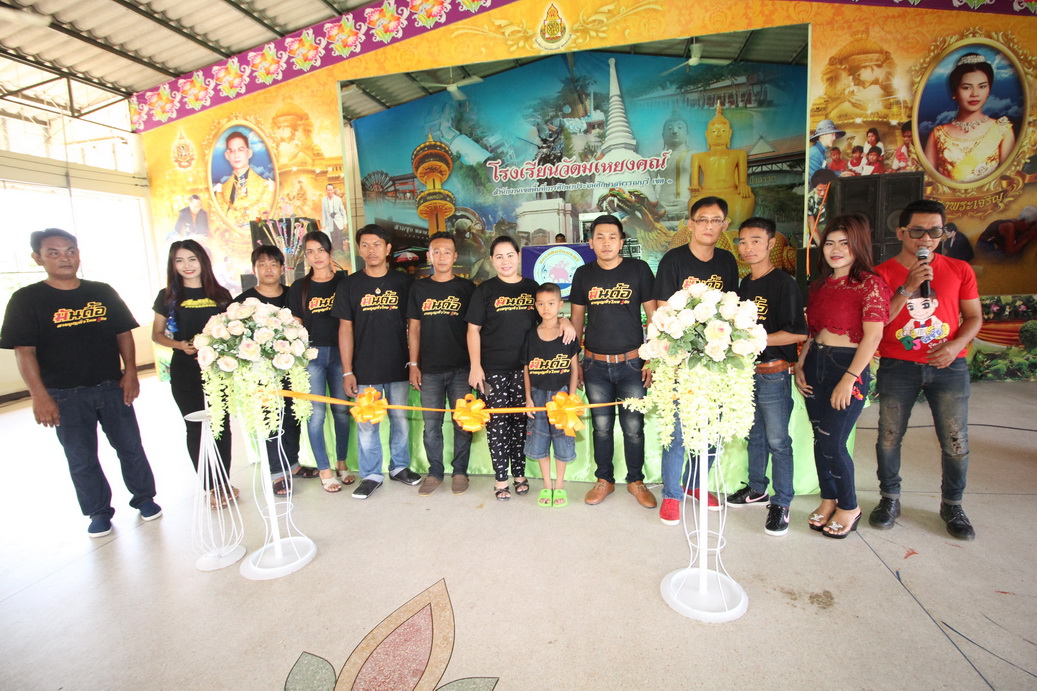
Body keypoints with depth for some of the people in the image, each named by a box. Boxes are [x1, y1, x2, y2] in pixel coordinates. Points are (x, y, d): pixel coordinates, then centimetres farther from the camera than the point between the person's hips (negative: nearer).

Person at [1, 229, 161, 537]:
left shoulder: (103, 292, 4)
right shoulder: (25, 299, -3)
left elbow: (124, 334, 7)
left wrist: (130, 372, -2)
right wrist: (39, 395, -12)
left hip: (112, 387, 2)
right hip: (65, 395, -1)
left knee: (131, 447, 9)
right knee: (81, 459, 10)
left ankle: (144, 497, 26)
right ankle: (99, 512, 26)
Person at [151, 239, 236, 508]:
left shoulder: (220, 294, 6)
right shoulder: (168, 296, 4)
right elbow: (157, 334, 8)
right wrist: (179, 345, -11)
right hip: (185, 370, -1)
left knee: (222, 424, 6)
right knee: (195, 427, 5)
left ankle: (224, 483, 22)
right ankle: (210, 486, 19)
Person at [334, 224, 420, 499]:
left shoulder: (404, 282, 2)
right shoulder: (349, 284, 2)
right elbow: (345, 328, 2)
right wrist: (347, 371, -2)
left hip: (398, 366, 1)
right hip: (365, 369, 0)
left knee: (400, 419, 12)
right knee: (366, 424, 6)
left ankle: (399, 467, 30)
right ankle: (371, 475, 22)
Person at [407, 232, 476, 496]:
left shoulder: (466, 287, 3)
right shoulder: (419, 288, 8)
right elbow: (414, 328, 9)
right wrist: (413, 364, 3)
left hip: (460, 368, -1)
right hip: (429, 370, 2)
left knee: (463, 424, 5)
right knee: (431, 425, 8)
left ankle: (460, 471, 21)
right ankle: (435, 472, 24)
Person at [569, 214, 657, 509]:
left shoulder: (638, 269, -2)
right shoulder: (584, 274, 5)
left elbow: (653, 315, 1)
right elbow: (577, 318, 11)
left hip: (631, 363, -1)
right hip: (595, 365, 2)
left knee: (634, 428, 7)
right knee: (601, 427, 11)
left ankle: (636, 481, 28)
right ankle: (604, 480, 29)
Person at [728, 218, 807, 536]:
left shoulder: (783, 283, -11)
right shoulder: (744, 284, 11)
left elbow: (798, 333, -17)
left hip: (774, 373, -7)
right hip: (747, 371, 7)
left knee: (777, 441, 2)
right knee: (754, 435, 18)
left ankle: (781, 503, 16)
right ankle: (757, 488, 34)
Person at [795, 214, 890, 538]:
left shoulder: (870, 284, -8)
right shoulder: (820, 284, 12)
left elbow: (873, 336, -15)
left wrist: (849, 379, -19)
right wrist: (799, 365, 5)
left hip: (847, 366, -6)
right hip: (815, 365, 6)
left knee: (832, 443, -3)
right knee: (820, 439, 12)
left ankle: (849, 506, 21)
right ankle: (828, 499, 30)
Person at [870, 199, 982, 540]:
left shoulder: (959, 270, 6)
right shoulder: (883, 273, -1)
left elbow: (974, 317, 8)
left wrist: (956, 345, -10)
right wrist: (907, 289, -17)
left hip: (949, 367, 2)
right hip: (897, 367, -1)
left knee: (956, 442, 3)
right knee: (889, 436, 4)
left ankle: (952, 505, 25)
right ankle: (889, 499, 23)